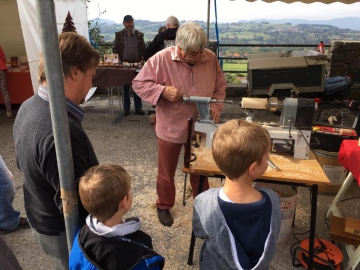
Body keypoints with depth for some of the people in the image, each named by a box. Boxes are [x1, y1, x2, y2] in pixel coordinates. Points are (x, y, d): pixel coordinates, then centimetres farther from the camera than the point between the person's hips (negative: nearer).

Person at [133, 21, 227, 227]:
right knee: (166, 172, 15)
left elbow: (220, 87, 6)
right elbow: (139, 84, -13)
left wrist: (216, 106, -11)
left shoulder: (211, 58, -7)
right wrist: (163, 91, -28)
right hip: (170, 127, -2)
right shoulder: (162, 59, -18)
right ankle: (164, 206, 40)